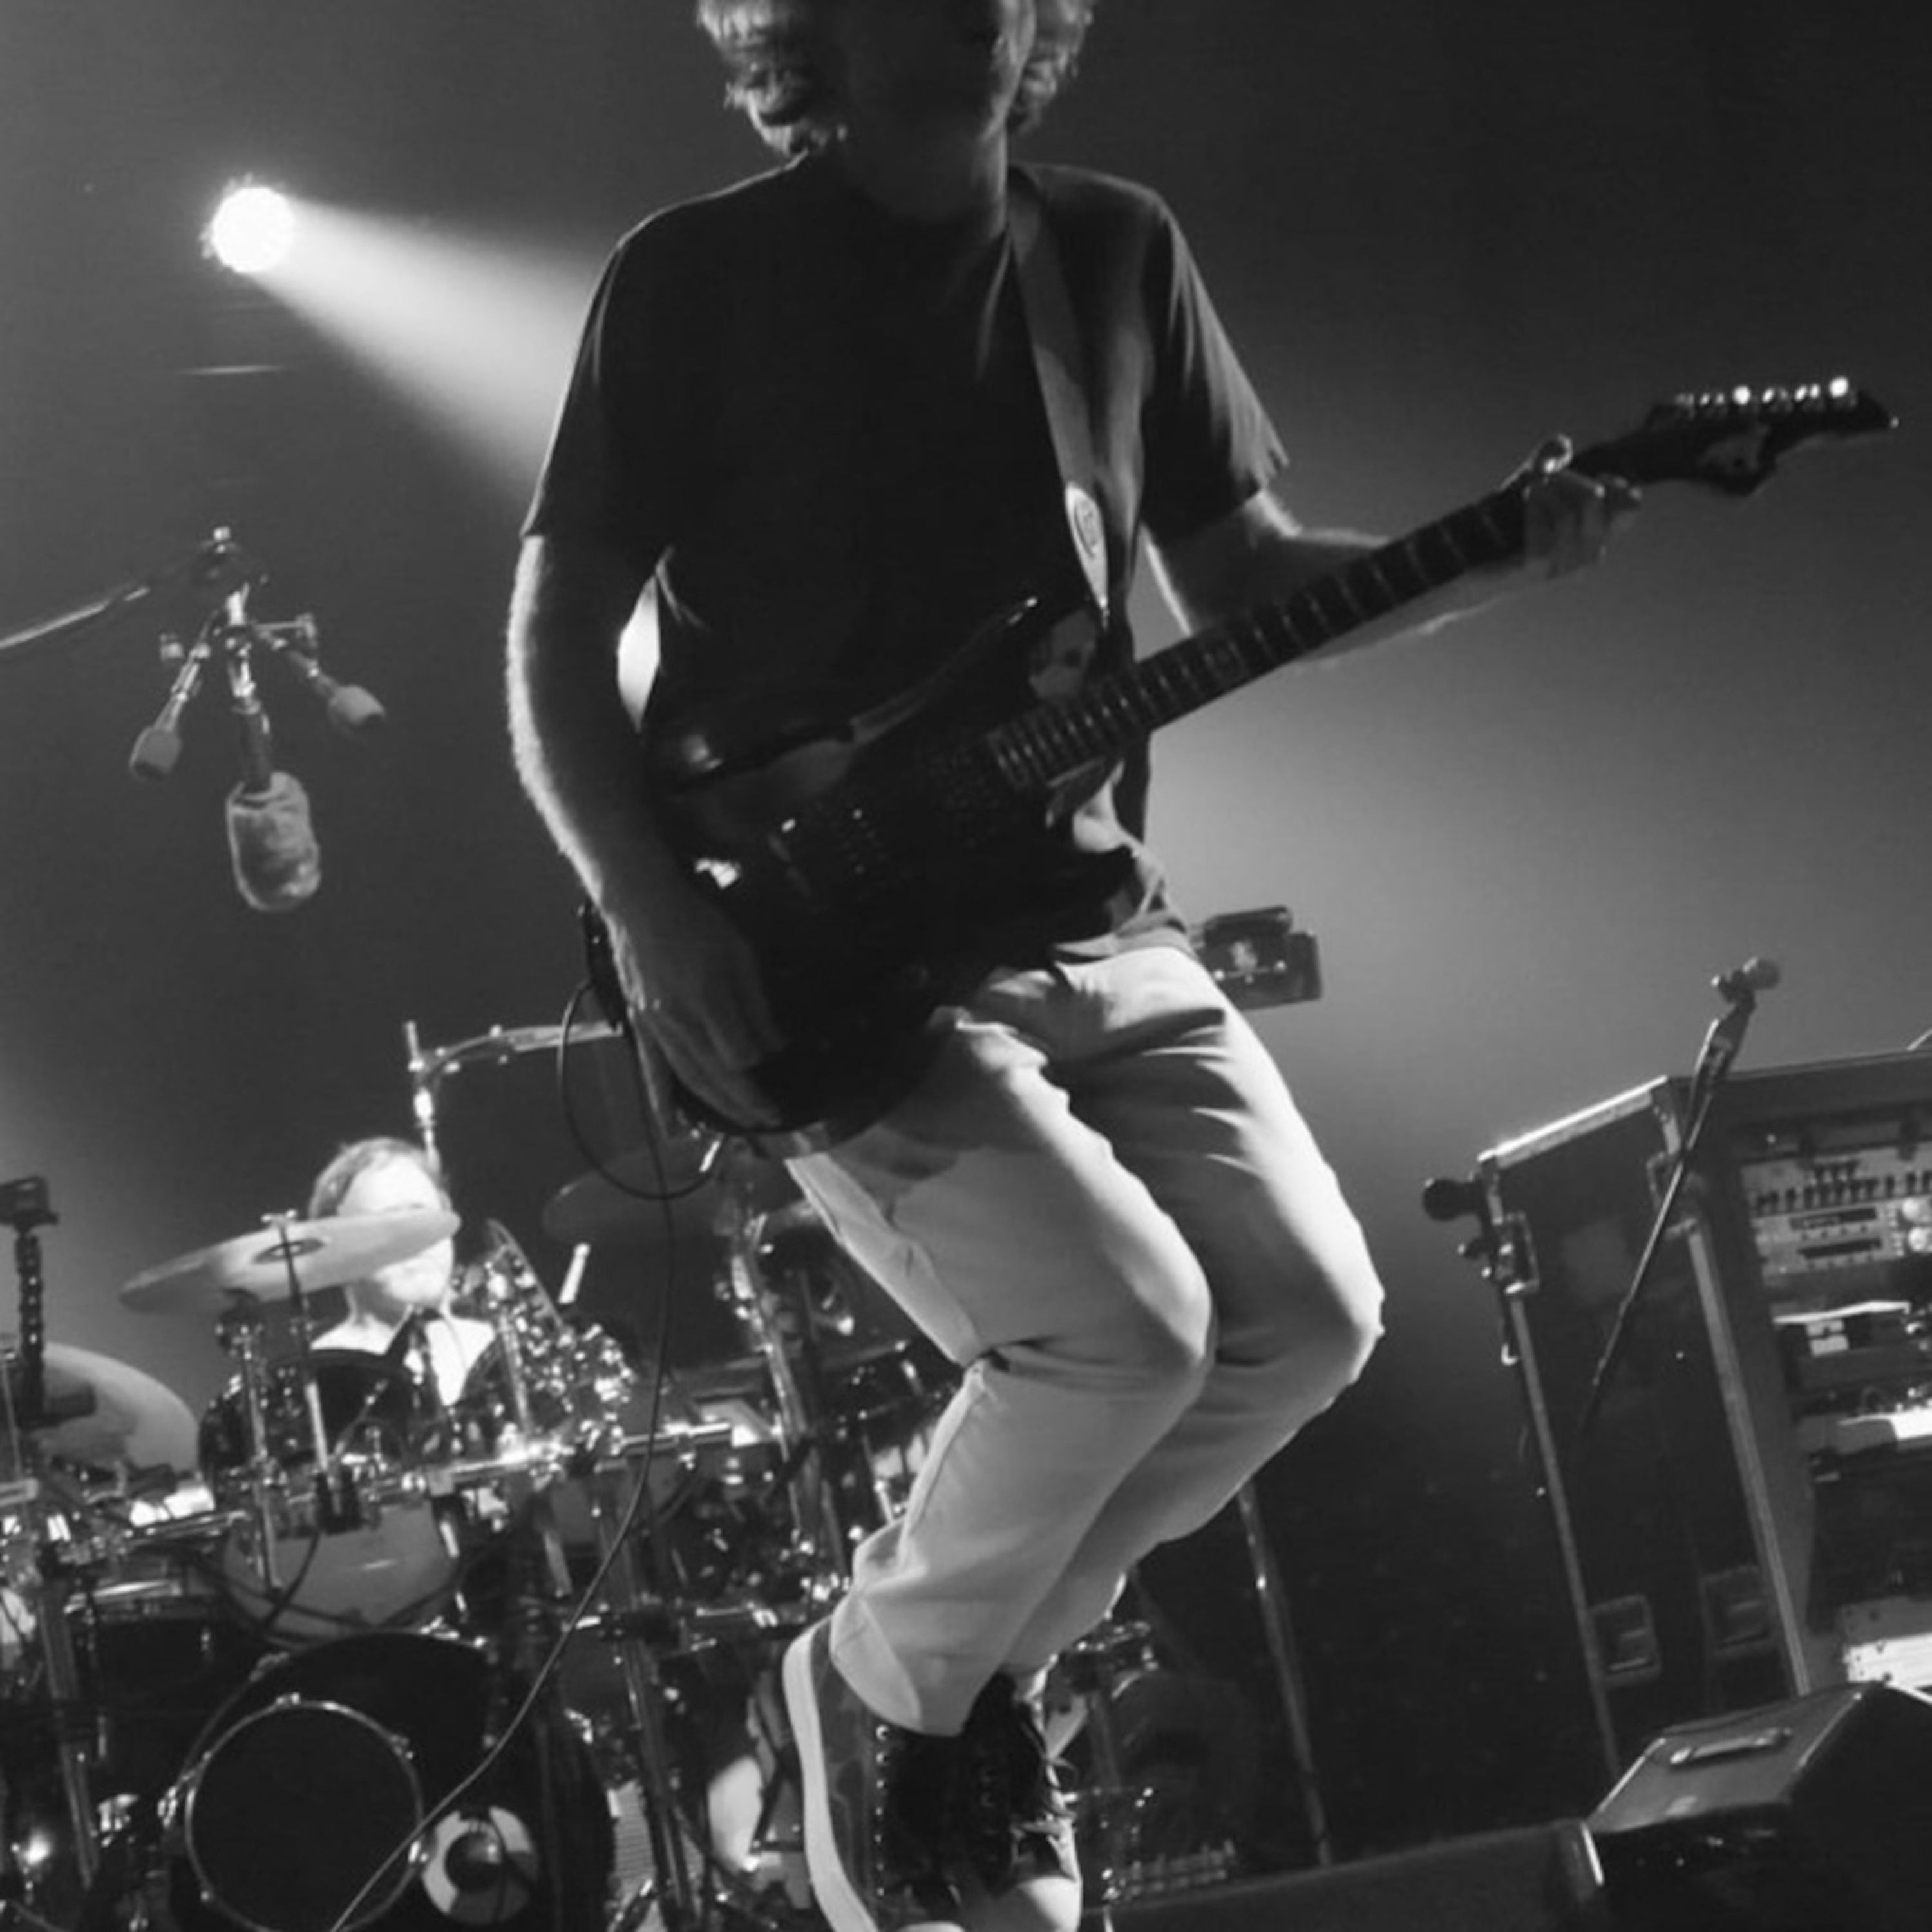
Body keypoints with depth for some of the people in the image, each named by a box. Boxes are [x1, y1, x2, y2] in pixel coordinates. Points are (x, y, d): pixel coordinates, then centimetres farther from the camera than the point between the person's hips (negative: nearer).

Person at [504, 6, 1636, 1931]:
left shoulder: (1117, 252, 10)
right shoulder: (697, 278, -5)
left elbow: (1244, 570, 14)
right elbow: (556, 641, -3)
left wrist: (1502, 557, -4)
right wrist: (660, 918, -17)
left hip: (1094, 925, 6)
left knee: (1309, 1311, -6)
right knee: (1127, 1328, -22)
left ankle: (988, 1657, 16)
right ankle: (882, 1683, 5)